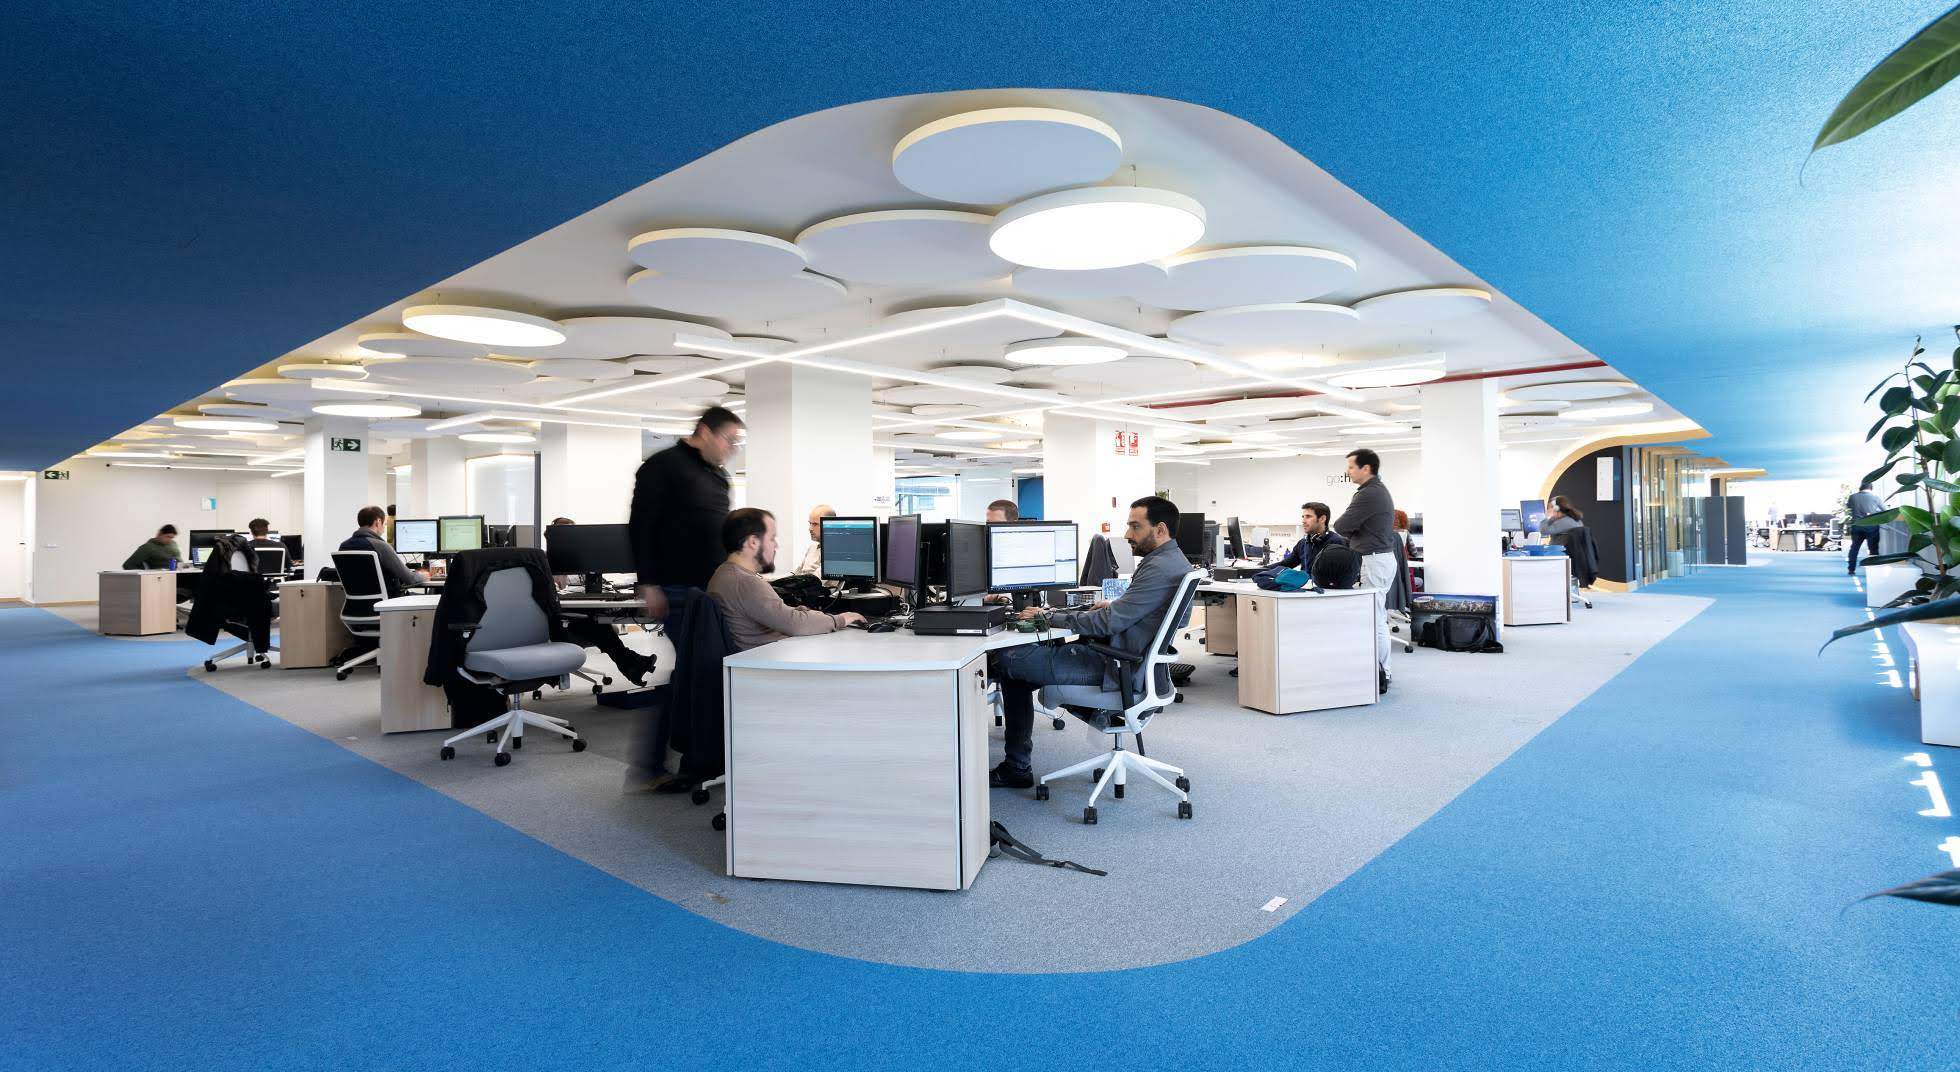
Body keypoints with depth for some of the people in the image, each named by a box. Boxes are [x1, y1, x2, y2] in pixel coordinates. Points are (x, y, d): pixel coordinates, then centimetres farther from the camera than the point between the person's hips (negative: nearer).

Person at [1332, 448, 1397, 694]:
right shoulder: (1379, 490, 17)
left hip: (1373, 560, -11)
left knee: (1374, 619, -7)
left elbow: (1340, 526, -14)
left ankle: (1379, 676, -4)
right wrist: (1357, 534, 2)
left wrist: (1352, 533, 4)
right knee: (1378, 617, 13)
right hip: (1382, 556, 11)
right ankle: (1381, 671, 18)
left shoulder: (1369, 494, -17)